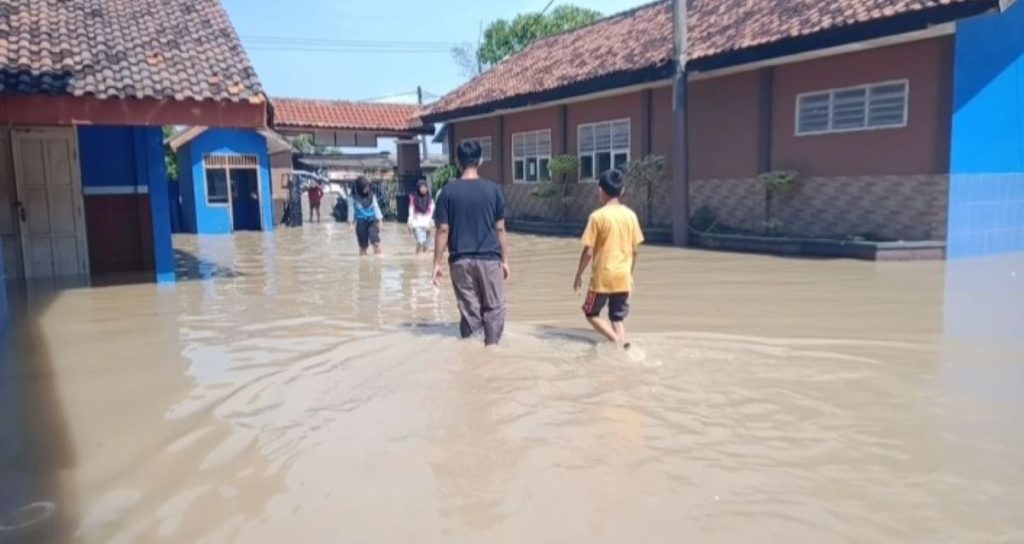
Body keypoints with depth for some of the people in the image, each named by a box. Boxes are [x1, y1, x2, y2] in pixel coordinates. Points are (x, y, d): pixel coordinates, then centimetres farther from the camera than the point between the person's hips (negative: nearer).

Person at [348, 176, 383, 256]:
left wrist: (379, 221, 5)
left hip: (372, 220, 1)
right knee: (363, 245, 6)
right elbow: (351, 210, 1)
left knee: (375, 240, -16)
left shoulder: (372, 195, 0)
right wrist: (352, 223, 1)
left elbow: (376, 207, 7)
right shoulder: (353, 197, -6)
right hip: (361, 222, -1)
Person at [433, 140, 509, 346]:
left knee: (469, 310, 9)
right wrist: (505, 260, 8)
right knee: (494, 308, 9)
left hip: (460, 260, 1)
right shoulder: (493, 189, -2)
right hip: (489, 259, -1)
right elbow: (500, 229, 0)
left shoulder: (449, 191, -1)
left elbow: (443, 230, -3)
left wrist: (438, 262, 3)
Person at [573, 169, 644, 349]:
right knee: (618, 317, 14)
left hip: (602, 276, -4)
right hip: (623, 277, 4)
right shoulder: (631, 215, 2)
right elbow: (634, 250, 6)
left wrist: (579, 275, 0)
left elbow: (588, 252, -12)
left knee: (591, 313, 12)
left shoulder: (597, 216, -12)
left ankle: (617, 341, -8)